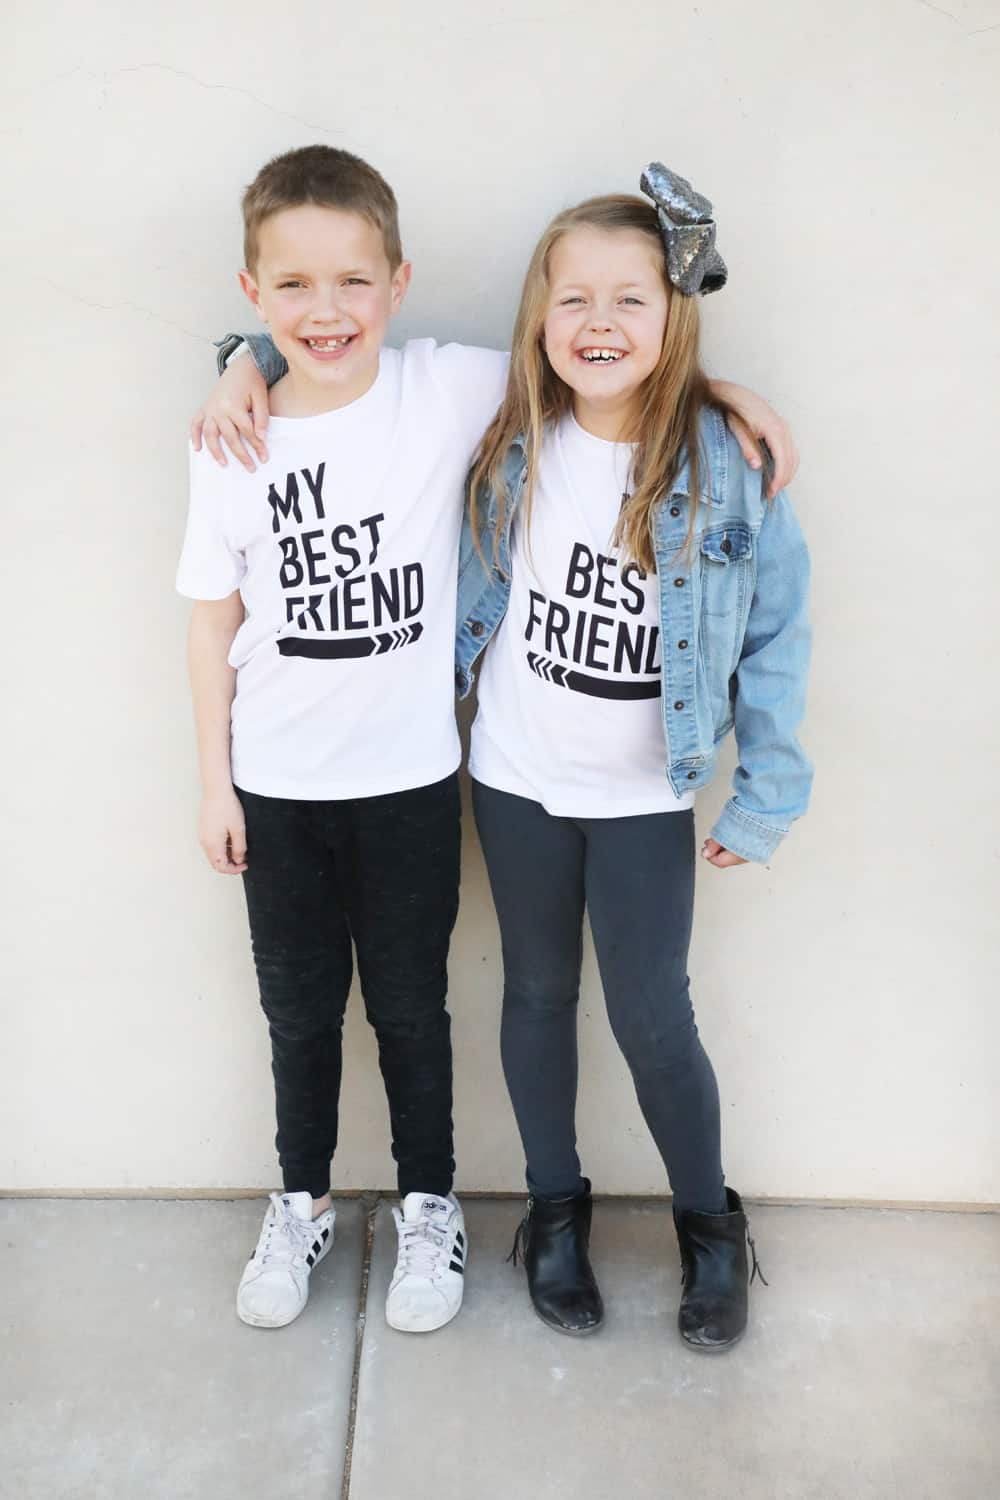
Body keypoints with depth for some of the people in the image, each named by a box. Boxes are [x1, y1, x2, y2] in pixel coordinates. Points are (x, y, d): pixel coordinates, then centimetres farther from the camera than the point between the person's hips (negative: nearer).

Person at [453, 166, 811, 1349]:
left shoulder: (725, 462, -14)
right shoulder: (513, 444, -6)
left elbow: (776, 633, -8)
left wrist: (767, 797, -7)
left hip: (645, 795, -2)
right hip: (516, 776, 3)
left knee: (651, 1020, 4)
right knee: (538, 992, 15)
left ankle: (710, 1227, 31)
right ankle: (555, 1207, 37)